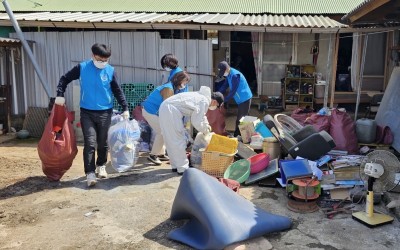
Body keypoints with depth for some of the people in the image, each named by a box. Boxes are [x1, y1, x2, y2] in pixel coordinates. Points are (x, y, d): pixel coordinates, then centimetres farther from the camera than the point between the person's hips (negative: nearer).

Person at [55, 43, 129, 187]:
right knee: (90, 143, -8)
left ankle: (101, 166, 34)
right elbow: (65, 79, 7)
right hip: (87, 112, -1)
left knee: (103, 143, 11)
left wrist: (125, 108, 0)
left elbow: (117, 91, 5)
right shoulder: (82, 67, -3)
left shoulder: (110, 71, -2)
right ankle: (90, 173, -3)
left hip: (105, 112, 1)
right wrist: (60, 95, -6)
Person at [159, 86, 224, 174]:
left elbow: (201, 115, 35)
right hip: (171, 110, -10)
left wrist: (206, 125, 26)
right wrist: (205, 130, 6)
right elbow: (196, 122, -10)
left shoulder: (201, 96, 18)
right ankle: (183, 168, 6)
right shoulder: (204, 102, -11)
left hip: (165, 107, 10)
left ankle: (176, 166, 26)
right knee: (178, 140, -2)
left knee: (171, 140, 16)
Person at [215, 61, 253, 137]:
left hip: (245, 99, -10)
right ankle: (237, 135, 25)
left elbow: (233, 91, -24)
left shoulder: (235, 75, -23)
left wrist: (224, 100, -21)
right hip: (241, 100, 10)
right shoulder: (229, 75, 6)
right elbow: (224, 87, 10)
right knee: (239, 119, 16)